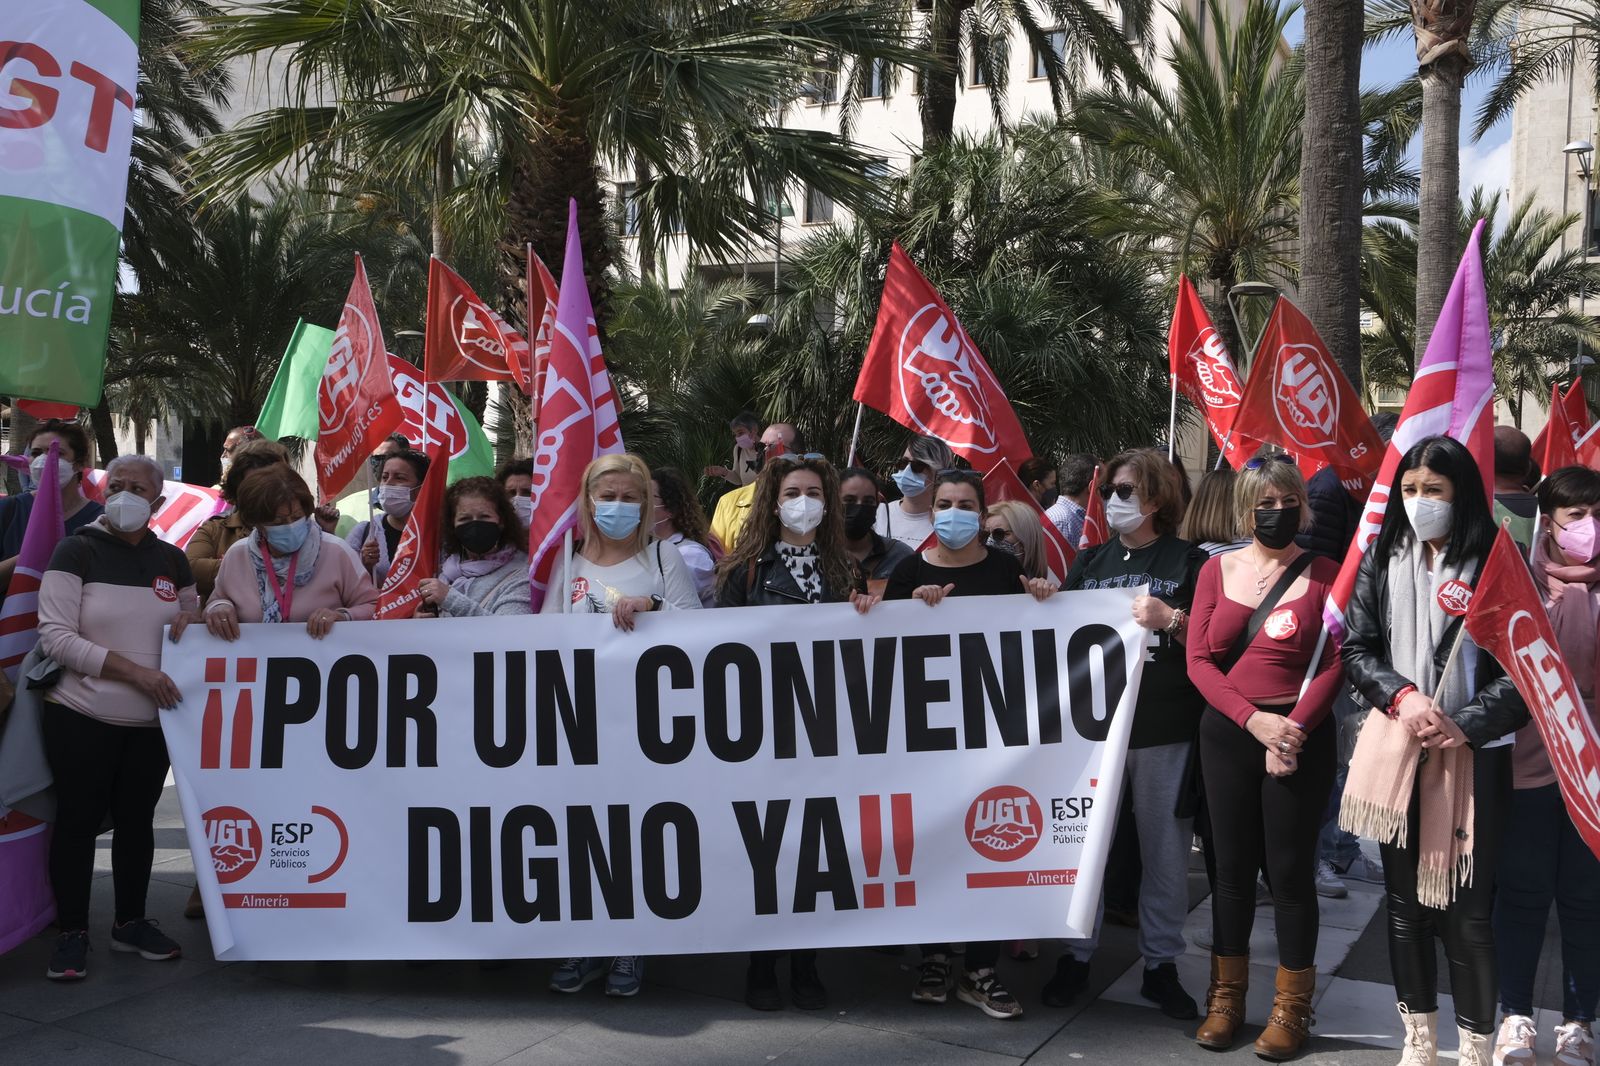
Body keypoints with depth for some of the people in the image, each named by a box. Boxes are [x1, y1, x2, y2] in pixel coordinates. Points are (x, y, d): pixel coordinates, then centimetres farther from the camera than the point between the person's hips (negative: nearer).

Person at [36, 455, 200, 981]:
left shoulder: (172, 560, 7)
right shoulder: (77, 551, -7)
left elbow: (193, 617, 20)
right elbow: (55, 636, -14)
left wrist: (191, 619, -6)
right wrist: (134, 671, -22)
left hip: (152, 721, 4)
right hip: (81, 719, -4)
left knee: (137, 820, 13)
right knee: (78, 822, 4)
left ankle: (131, 922, 28)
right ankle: (72, 932, 18)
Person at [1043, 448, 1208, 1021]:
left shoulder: (1189, 562, 2)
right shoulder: (1090, 561, 14)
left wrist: (1171, 620, -18)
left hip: (1165, 731, -3)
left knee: (1165, 847, 5)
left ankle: (1161, 964, 19)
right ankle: (1077, 954, 21)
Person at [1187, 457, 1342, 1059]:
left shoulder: (1323, 574, 0)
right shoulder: (1217, 569, 5)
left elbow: (1334, 663, -7)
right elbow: (1199, 659, 0)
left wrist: (1293, 727, -18)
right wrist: (1254, 720, -12)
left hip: (1301, 735, -2)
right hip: (1228, 733, 2)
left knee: (1291, 868, 4)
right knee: (1233, 865, 10)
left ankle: (1291, 1006, 20)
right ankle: (1226, 998, 24)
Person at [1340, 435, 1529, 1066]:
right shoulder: (1382, 560, 6)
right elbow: (1356, 648, 6)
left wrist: (1464, 725, -15)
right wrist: (1403, 697, -11)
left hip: (1472, 755, -3)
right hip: (1395, 749, 4)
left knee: (1466, 910, -1)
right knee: (1405, 903, 12)